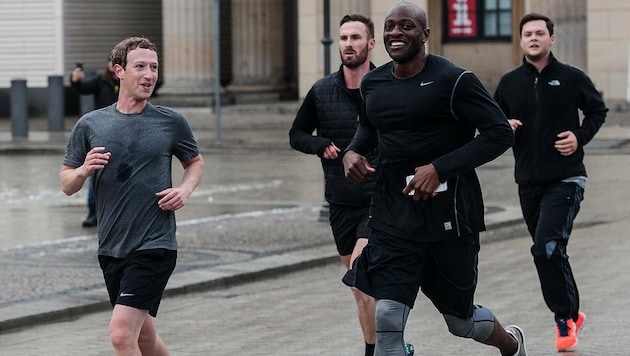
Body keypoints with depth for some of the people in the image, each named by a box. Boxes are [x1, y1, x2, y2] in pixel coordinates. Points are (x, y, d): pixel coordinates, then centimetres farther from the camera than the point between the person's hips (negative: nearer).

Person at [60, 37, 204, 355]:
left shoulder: (172, 122, 0)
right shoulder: (90, 125, 4)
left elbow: (195, 162, 17)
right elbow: (67, 184, 9)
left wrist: (184, 190, -4)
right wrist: (83, 171, -14)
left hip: (154, 246, -4)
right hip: (110, 248, 4)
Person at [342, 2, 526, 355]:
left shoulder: (452, 80, -12)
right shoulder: (373, 83, 6)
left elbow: (500, 133, -15)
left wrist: (439, 169, -22)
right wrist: (353, 151, 5)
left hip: (448, 212, -4)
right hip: (393, 216, 4)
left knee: (460, 319, 14)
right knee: (387, 320, -11)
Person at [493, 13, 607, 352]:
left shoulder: (572, 78, -3)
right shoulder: (510, 82, 5)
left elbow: (598, 111, 9)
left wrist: (580, 137, -7)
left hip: (566, 179, -4)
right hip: (528, 180, 4)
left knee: (547, 247, -19)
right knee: (550, 252, 12)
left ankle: (564, 318, -5)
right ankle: (572, 314, 29)